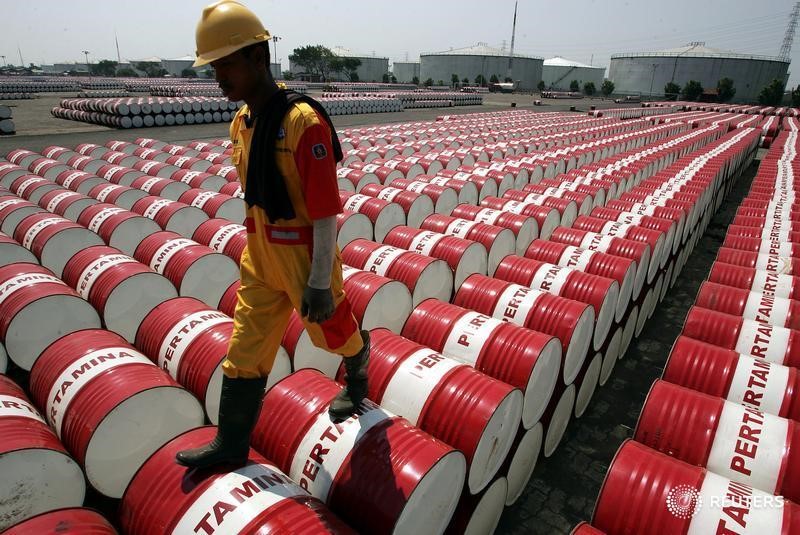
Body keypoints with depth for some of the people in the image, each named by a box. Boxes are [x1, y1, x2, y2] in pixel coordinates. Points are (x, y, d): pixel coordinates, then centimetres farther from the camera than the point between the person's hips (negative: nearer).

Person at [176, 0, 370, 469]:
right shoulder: (241, 123, 5)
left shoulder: (303, 121, -21)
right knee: (245, 351, 12)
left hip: (305, 255, -7)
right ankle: (231, 444, 28)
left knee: (330, 330, 16)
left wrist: (319, 283, -20)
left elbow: (326, 210, -21)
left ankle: (358, 376, 50)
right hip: (260, 256, 8)